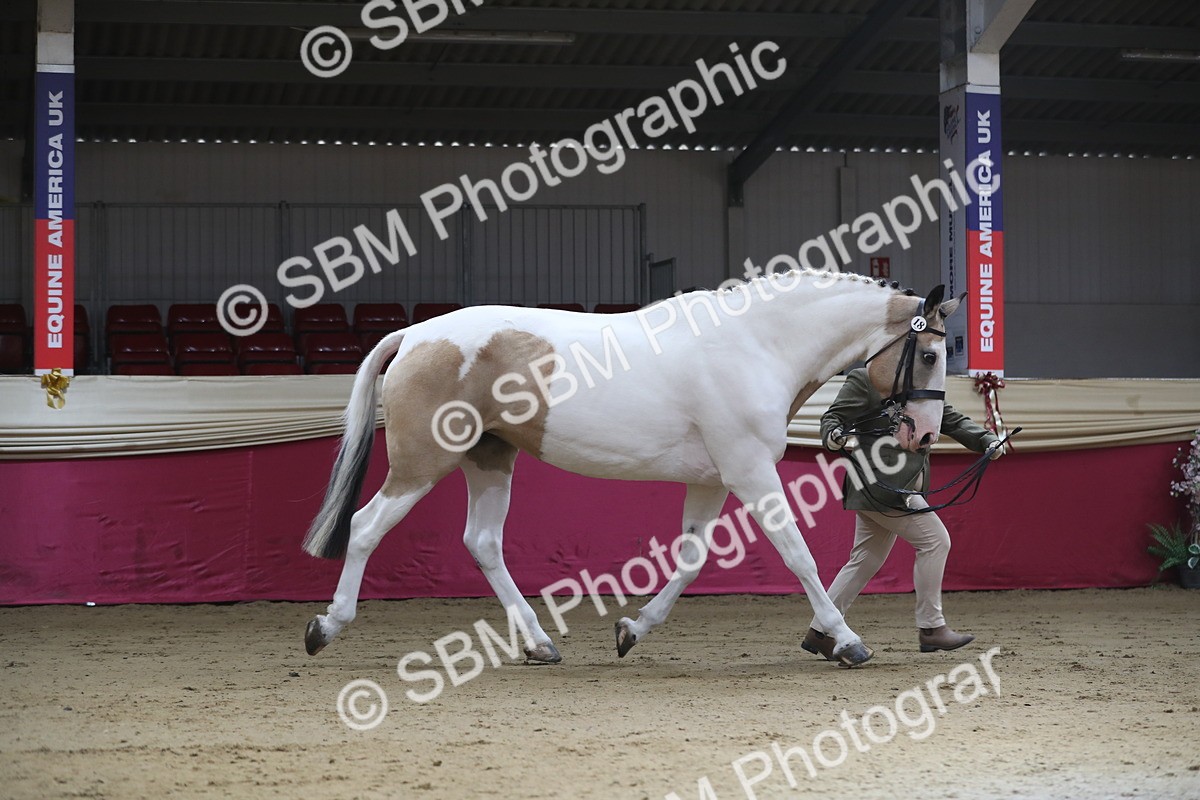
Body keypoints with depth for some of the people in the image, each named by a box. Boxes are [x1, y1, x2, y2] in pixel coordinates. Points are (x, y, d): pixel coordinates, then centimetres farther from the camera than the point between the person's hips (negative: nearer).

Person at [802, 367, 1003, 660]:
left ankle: (820, 632, 15)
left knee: (867, 560, 10)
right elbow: (833, 417, -7)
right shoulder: (863, 381, -5)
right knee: (935, 540, -10)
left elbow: (952, 420, 16)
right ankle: (931, 627, -2)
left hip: (903, 488, 9)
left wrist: (987, 440, 0)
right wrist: (834, 436, -30)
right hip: (881, 484, -9)